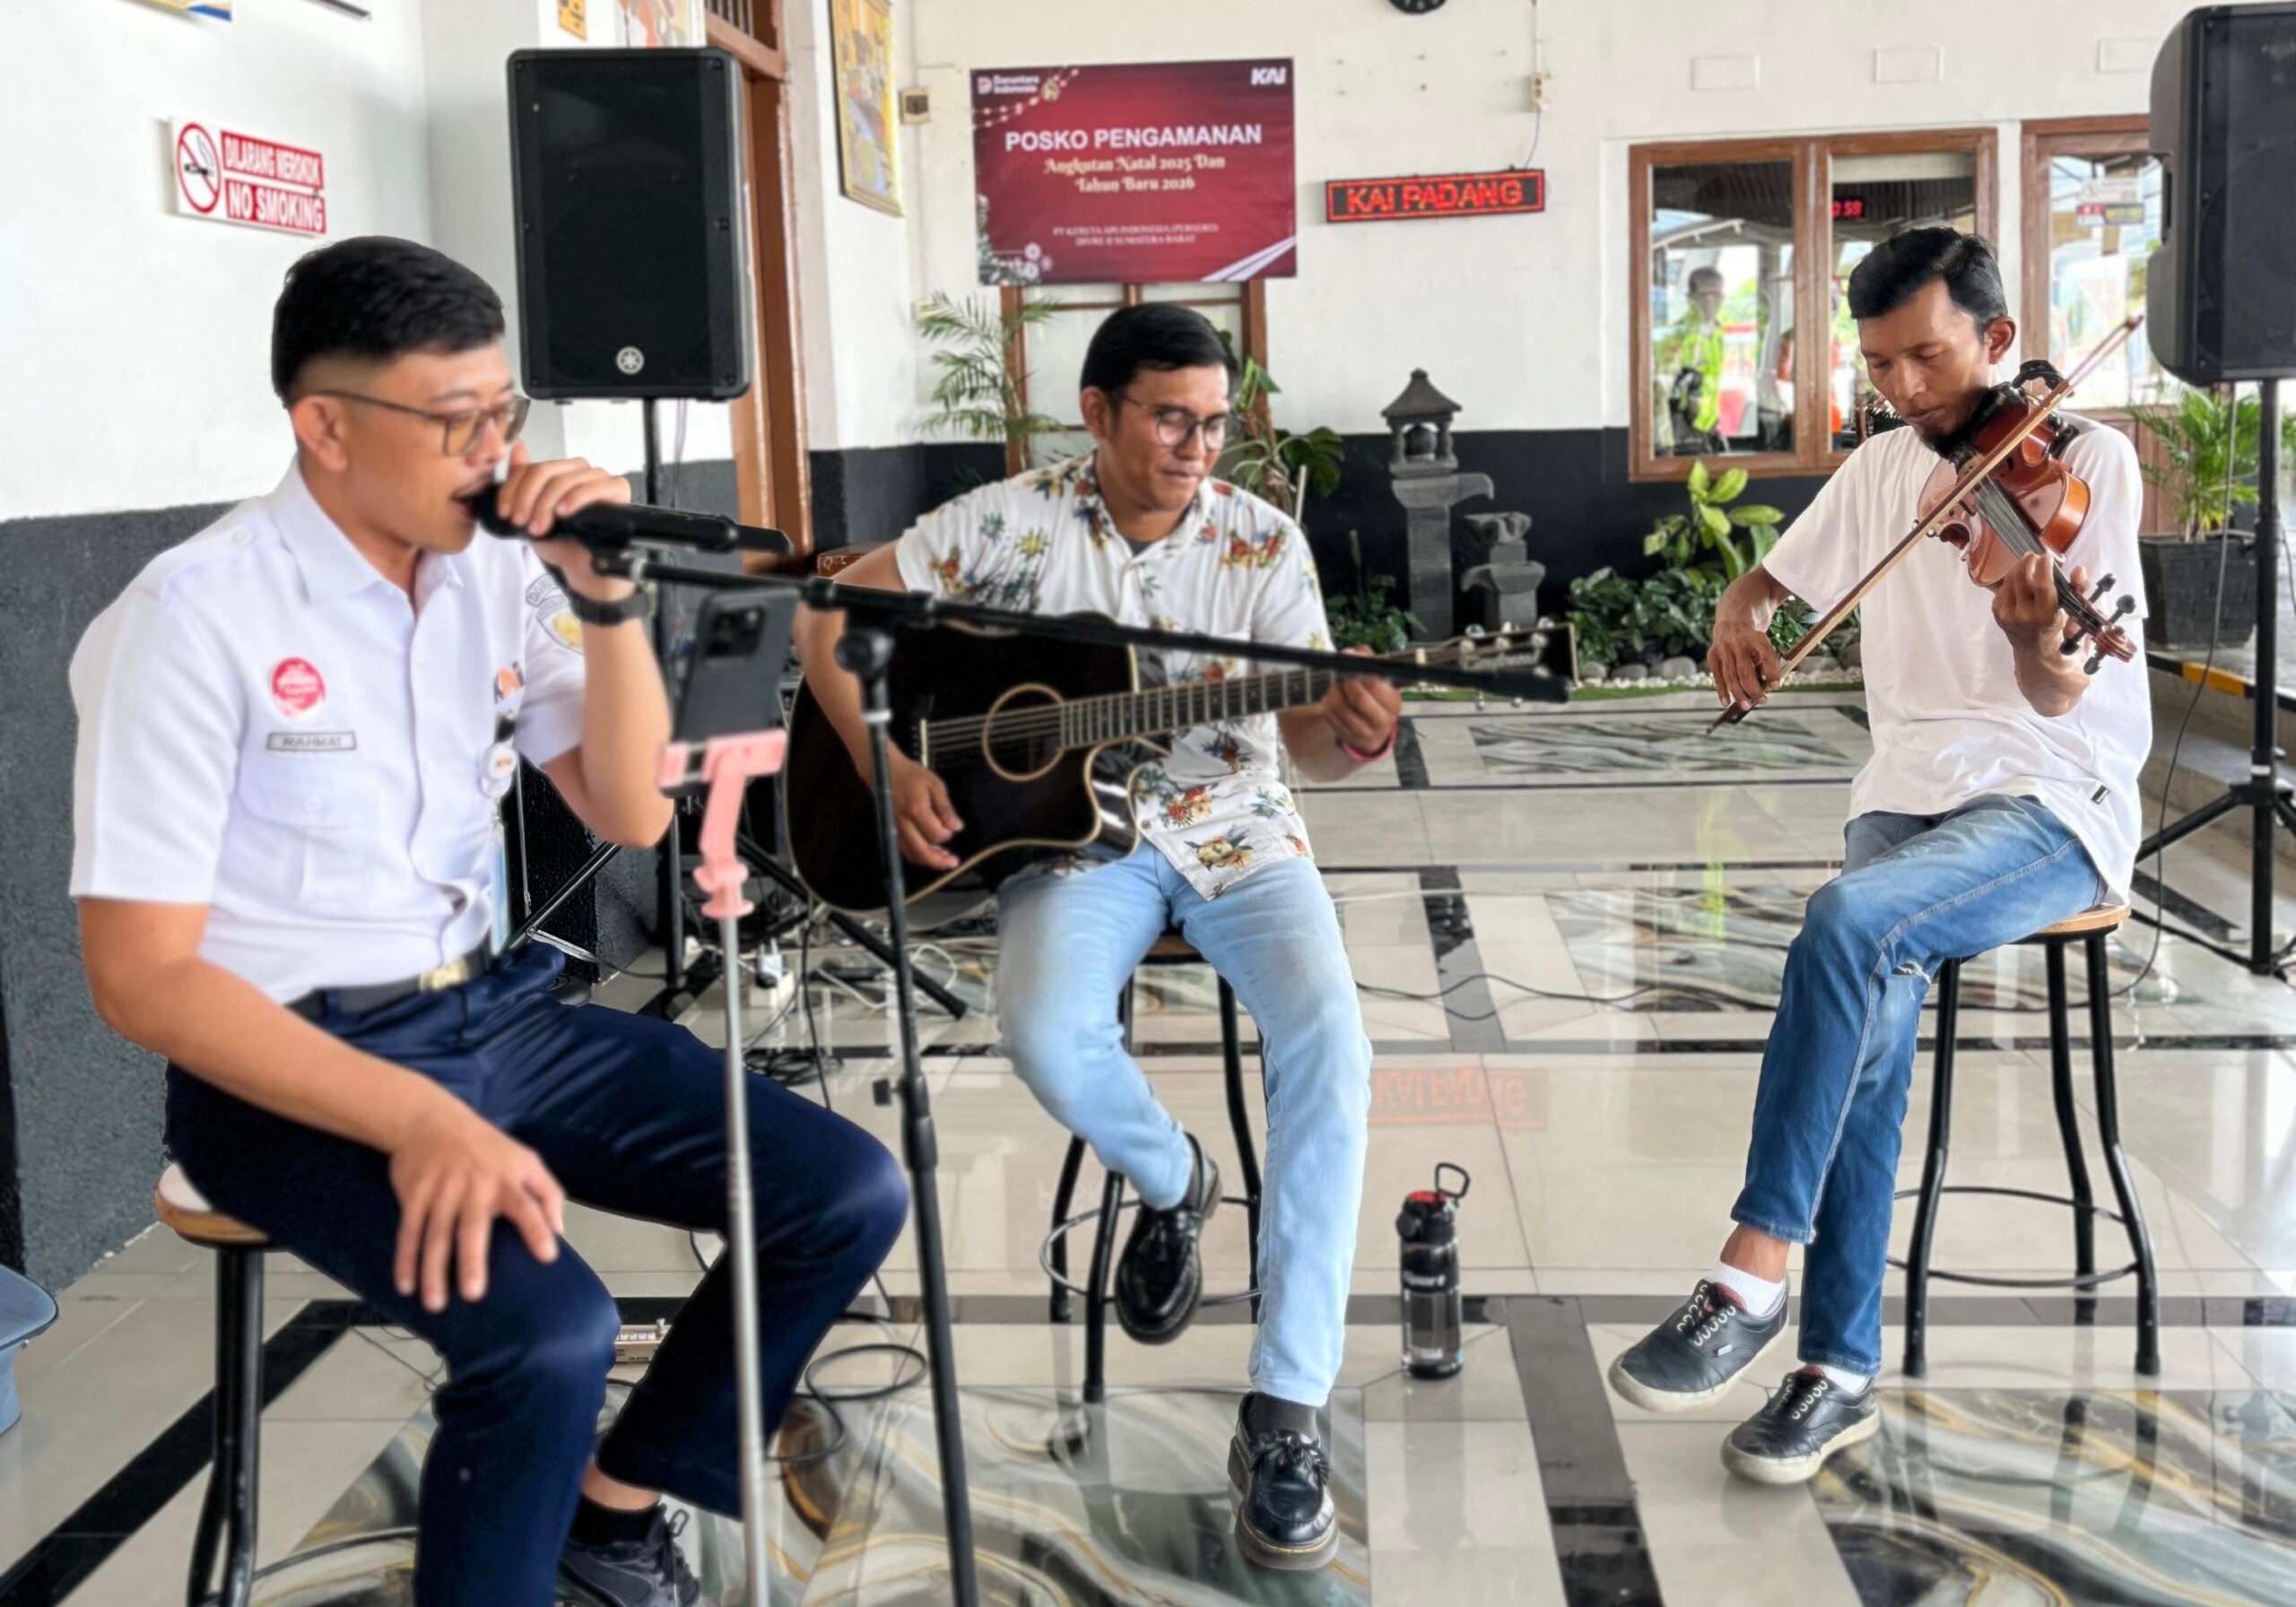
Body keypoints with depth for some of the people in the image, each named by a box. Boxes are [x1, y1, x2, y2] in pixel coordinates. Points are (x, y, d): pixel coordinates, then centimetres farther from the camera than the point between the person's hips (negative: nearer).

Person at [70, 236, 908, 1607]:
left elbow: (632, 817, 4)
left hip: (497, 1015, 7)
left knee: (850, 1195, -4)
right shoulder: (197, 618, -16)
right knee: (551, 1330, -32)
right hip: (294, 1067, -7)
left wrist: (607, 596, -12)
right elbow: (141, 975, -18)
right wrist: (418, 1120, -28)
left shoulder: (498, 574, 3)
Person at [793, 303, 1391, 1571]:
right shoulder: (1015, 522, -4)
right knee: (1046, 1033, -33)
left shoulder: (1262, 542, -1)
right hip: (1071, 831, 0)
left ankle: (1285, 1411, -19)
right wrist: (886, 763, -14)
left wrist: (1348, 735, -30)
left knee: (1328, 1043, -27)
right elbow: (831, 617, -1)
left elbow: (1309, 735, -5)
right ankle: (1169, 1180, 6)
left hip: (1234, 831, 1)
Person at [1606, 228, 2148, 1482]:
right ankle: (1839, 1370, -20)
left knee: (1849, 924, -33)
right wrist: (1737, 620, -1)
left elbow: (2063, 698, -12)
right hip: (1907, 795, 4)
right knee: (1874, 1015, -25)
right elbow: (1775, 574, 24)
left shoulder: (2085, 459, -4)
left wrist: (2038, 641, -37)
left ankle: (1755, 1272, -28)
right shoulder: (1881, 469, 12)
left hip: (2053, 802, -4)